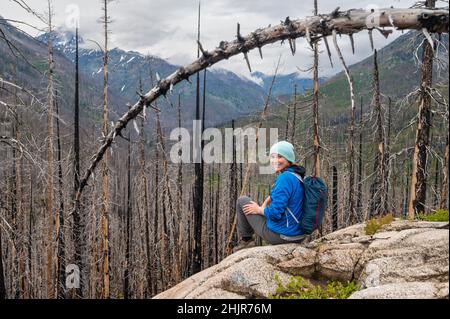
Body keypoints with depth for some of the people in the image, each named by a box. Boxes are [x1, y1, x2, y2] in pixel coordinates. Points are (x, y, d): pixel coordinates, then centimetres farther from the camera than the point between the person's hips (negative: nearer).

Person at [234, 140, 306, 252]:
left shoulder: (285, 178, -23)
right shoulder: (297, 176, 5)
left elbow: (275, 212, -25)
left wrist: (259, 210, -6)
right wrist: (264, 205, 9)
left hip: (279, 235, -9)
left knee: (242, 200, 7)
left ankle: (245, 240, 18)